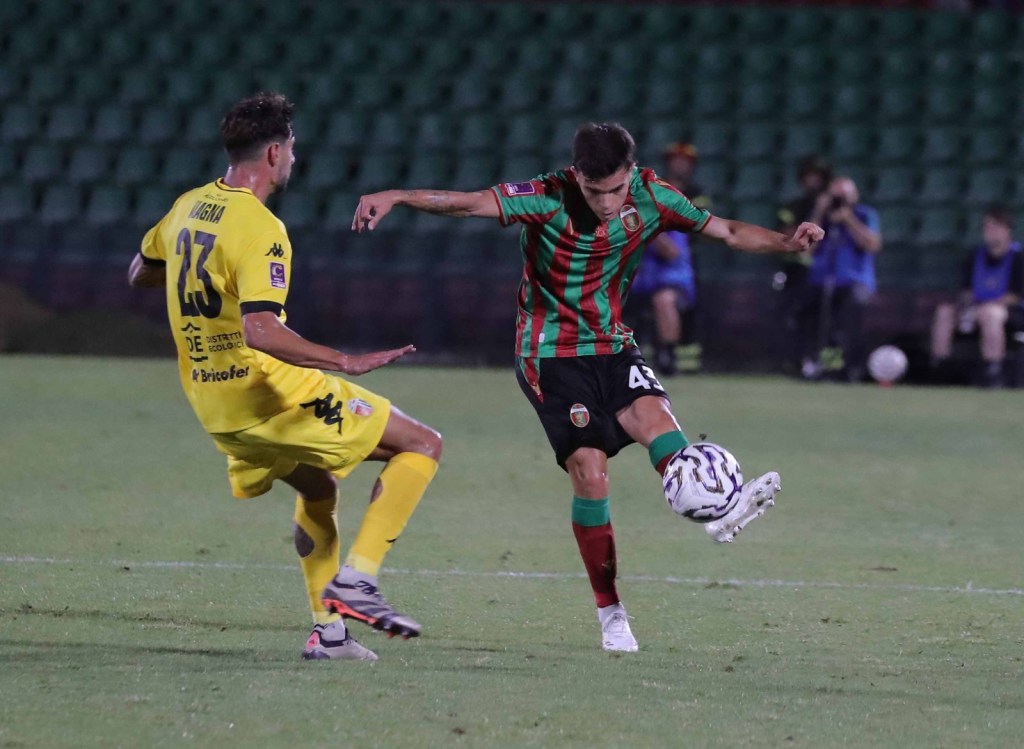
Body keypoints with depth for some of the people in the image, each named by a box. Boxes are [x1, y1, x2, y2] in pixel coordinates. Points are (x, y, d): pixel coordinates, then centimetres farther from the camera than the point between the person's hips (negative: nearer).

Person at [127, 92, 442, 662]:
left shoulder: (188, 208, 5)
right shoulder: (261, 229, -21)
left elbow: (139, 274, 23)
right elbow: (260, 331, -33)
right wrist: (346, 362, -32)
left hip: (214, 406, 9)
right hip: (273, 396, -9)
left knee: (319, 490, 30)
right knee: (422, 445, 0)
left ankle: (329, 630, 22)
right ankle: (356, 580, -10)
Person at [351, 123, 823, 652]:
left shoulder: (650, 197, -6)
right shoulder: (548, 200, -19)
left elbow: (727, 231, -3)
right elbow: (467, 203, -30)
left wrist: (787, 244, -19)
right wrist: (395, 198, -42)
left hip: (611, 345, 4)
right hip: (550, 354, -4)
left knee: (652, 413, -25)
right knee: (589, 471, -12)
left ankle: (715, 513, -48)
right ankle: (611, 614, -5)